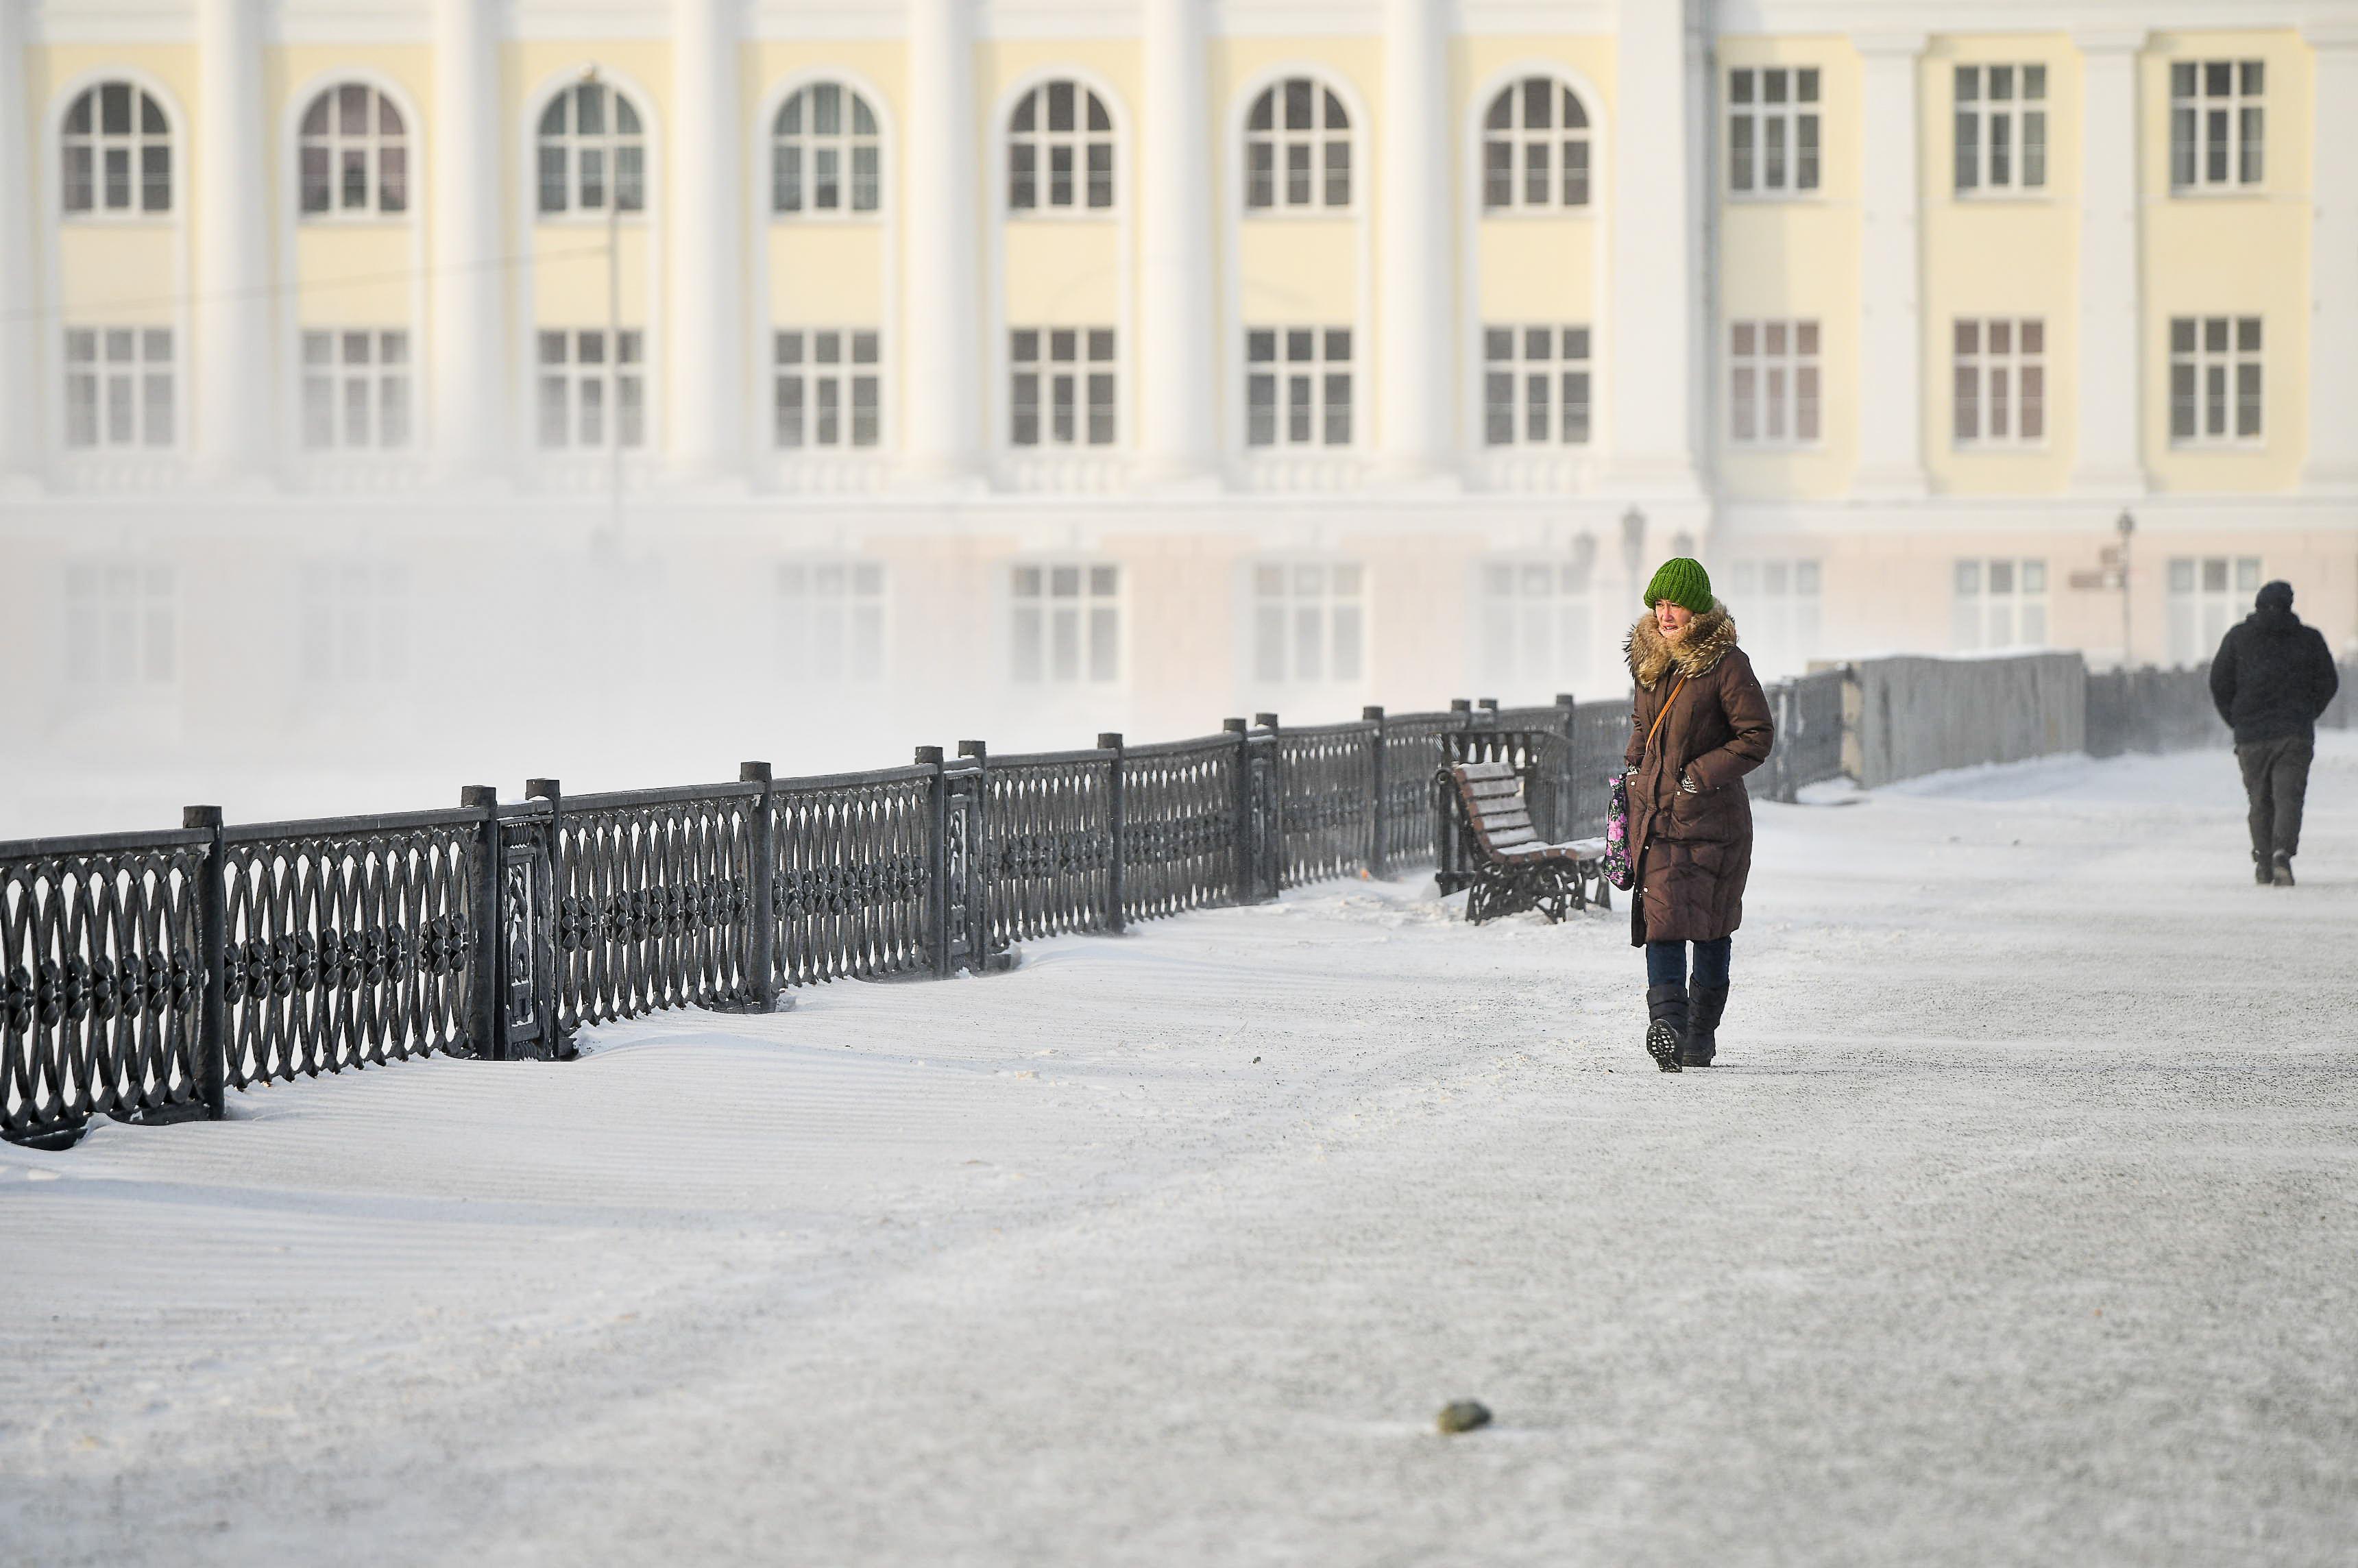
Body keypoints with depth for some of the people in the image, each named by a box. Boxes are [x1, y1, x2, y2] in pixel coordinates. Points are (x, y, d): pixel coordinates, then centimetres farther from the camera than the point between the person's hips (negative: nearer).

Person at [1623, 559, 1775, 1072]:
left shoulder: (1725, 664, -10)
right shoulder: (1651, 660, 9)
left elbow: (1758, 736, -10)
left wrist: (1700, 775, -16)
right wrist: (1636, 769, 10)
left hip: (1711, 813, -4)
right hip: (1656, 812, 4)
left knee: (1711, 923, 5)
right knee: (1661, 914, -11)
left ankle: (1702, 1031, 18)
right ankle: (1668, 1022, -21)